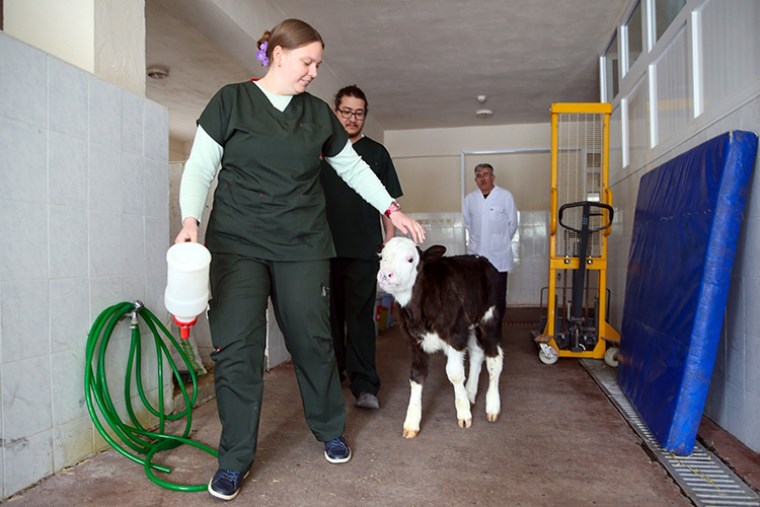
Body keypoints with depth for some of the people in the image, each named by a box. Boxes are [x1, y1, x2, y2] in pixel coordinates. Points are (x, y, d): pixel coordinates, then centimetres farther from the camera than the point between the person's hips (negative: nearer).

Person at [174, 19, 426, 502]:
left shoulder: (319, 113, 11)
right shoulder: (231, 100, 3)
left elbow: (353, 167, 18)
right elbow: (200, 167, 2)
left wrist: (393, 209, 11)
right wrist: (191, 218, -14)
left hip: (304, 246, 3)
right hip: (237, 244, -2)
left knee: (313, 340, 6)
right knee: (237, 347, -5)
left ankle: (330, 430, 29)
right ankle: (235, 460, 11)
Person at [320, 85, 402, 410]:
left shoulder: (376, 152, 9)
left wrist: (390, 242, 1)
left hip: (363, 249, -2)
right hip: (325, 247, 2)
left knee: (360, 315, -5)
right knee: (330, 313, 10)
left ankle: (364, 385, -3)